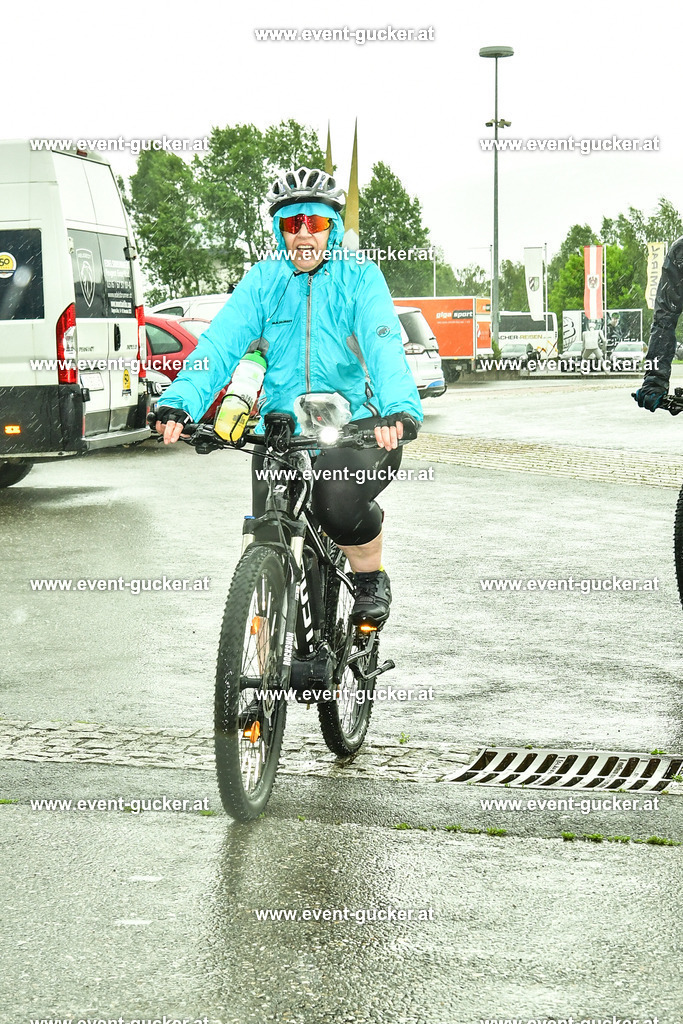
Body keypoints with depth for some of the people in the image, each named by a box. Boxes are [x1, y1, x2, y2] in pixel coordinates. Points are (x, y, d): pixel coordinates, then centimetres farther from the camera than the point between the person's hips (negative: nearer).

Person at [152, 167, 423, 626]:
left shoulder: (360, 277, -1)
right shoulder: (264, 280, 6)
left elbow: (385, 345, -17)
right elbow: (220, 342, -8)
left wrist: (400, 408, -38)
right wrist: (180, 401, -26)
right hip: (279, 428, 3)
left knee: (338, 504, -31)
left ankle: (371, 577, 2)